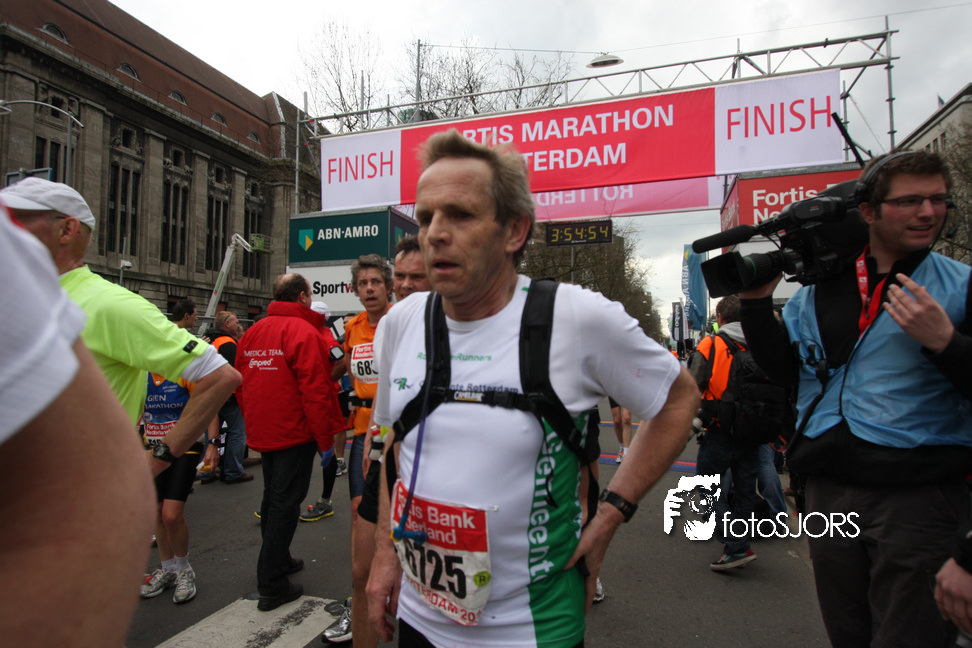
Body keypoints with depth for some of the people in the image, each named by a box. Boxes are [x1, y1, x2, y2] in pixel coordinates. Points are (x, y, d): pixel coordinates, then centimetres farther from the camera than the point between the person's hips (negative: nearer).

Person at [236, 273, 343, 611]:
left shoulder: (253, 332, 9)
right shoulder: (304, 332, -16)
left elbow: (241, 384, 15)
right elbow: (316, 391, -20)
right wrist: (325, 440, -13)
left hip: (262, 433, 8)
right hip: (294, 433, -8)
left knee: (272, 498, 21)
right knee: (284, 503, 0)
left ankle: (278, 560, 39)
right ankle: (272, 586, 7)